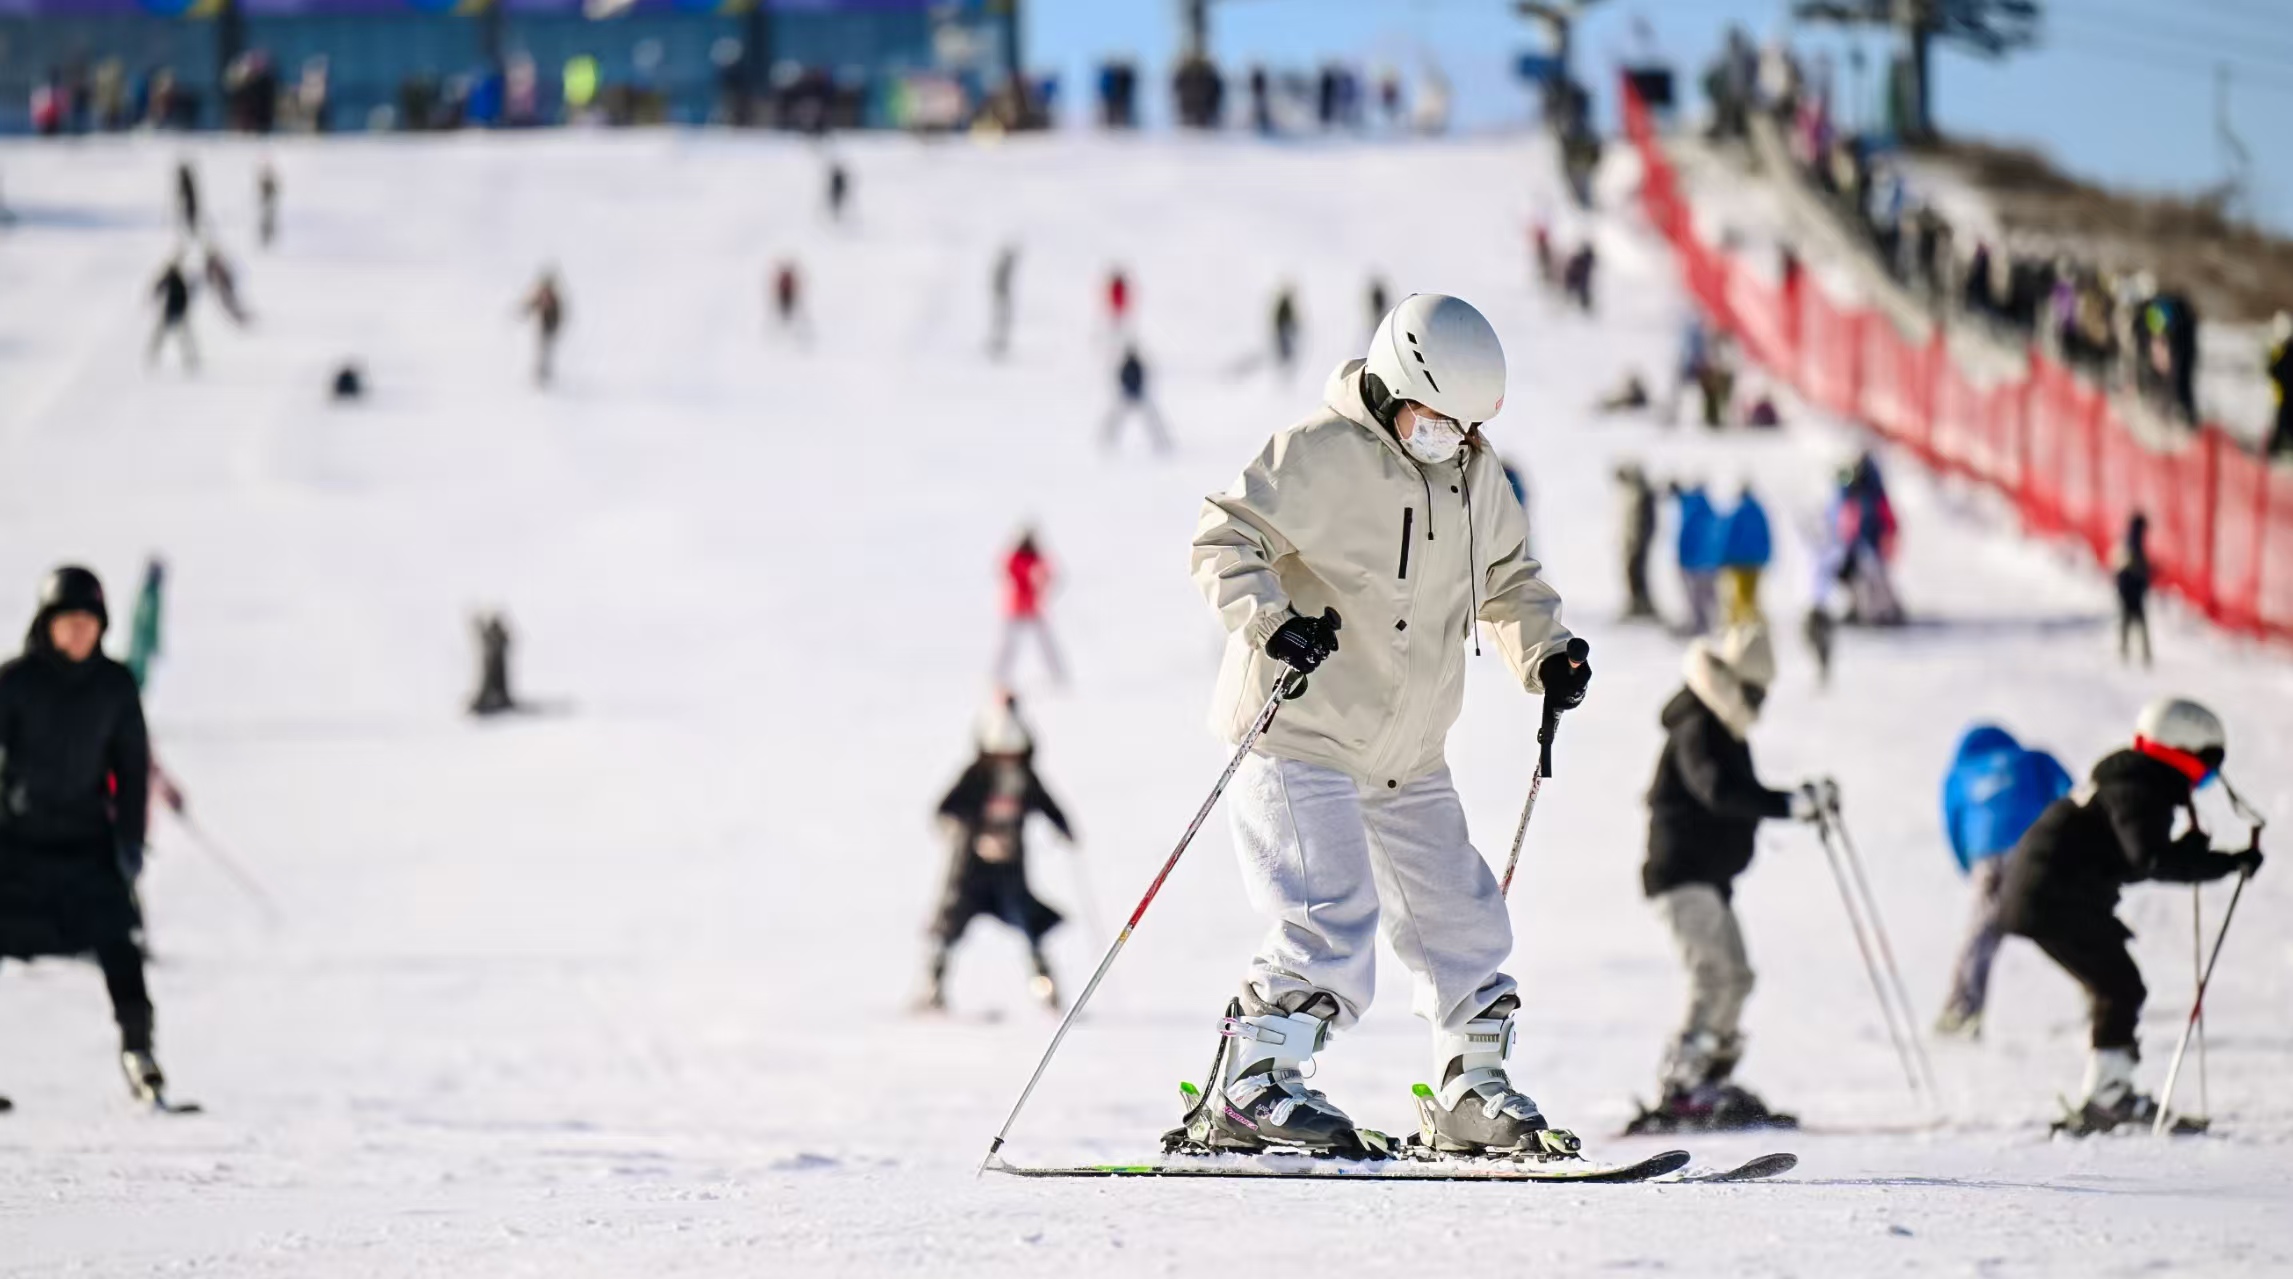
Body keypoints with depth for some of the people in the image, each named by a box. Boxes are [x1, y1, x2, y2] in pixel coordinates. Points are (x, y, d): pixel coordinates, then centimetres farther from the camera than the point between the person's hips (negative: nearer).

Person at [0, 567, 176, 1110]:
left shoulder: (115, 685, -1)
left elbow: (133, 764, 7)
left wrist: (130, 838, 3)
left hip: (87, 839, 2)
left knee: (117, 945, -6)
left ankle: (137, 1049, 5)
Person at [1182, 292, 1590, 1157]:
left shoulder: (1475, 473, 8)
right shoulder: (1319, 456, -15)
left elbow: (1506, 579, 23)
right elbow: (1224, 540, -16)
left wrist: (1545, 654, 6)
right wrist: (1274, 622, -32)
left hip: (1408, 756, 8)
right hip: (1301, 734, -8)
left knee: (1462, 924, 10)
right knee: (1333, 917, -19)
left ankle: (1471, 1093, 24)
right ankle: (1245, 1094, -14)